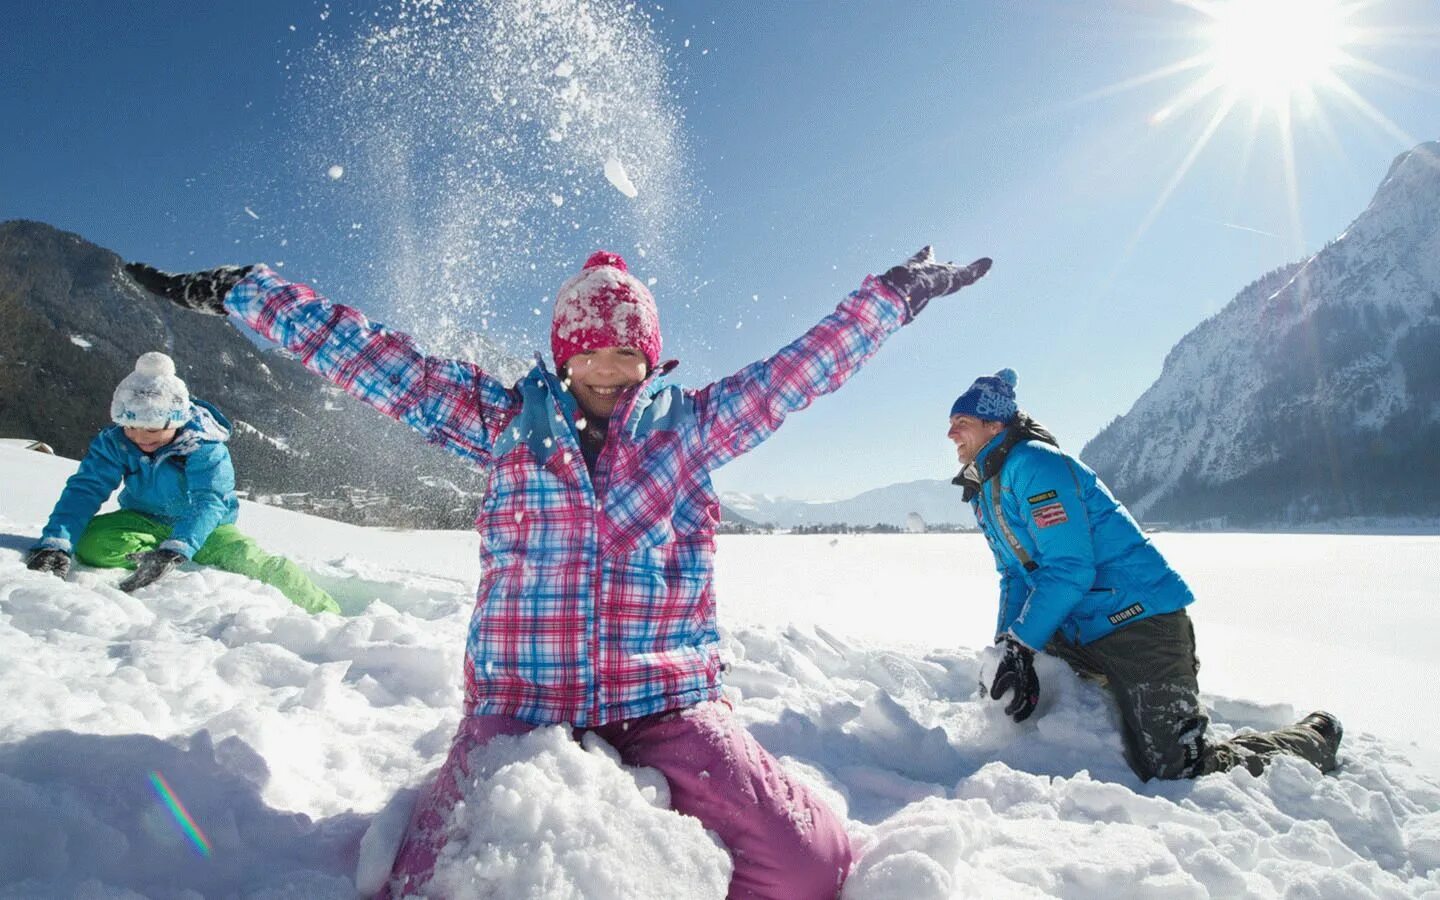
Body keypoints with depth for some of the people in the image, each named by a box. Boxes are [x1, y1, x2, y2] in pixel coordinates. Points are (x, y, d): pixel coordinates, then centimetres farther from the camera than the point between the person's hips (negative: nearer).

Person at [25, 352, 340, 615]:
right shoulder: (114, 442, -13)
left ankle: (325, 612, -24)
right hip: (145, 523, 4)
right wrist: (54, 545, -37)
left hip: (204, 529, -4)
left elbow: (209, 502, -36)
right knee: (91, 542, -27)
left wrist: (173, 551, -53)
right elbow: (84, 490, -20)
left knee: (253, 561, -31)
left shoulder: (204, 447, -24)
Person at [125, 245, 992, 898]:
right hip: (520, 703, 0)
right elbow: (367, 355, 5)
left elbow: (806, 364, 8)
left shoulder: (693, 423, 7)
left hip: (669, 702, 1)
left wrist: (898, 291, 11)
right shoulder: (504, 419, 6)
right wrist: (234, 290, 5)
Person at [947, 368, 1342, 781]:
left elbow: (1068, 570, -24)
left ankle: (1315, 738, 15)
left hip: (1140, 620, -9)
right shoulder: (984, 490, 13)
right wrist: (1007, 647, 0)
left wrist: (1020, 645, -22)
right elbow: (1015, 576, 15)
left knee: (1179, 772, -11)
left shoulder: (1033, 464, -18)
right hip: (1081, 634, 9)